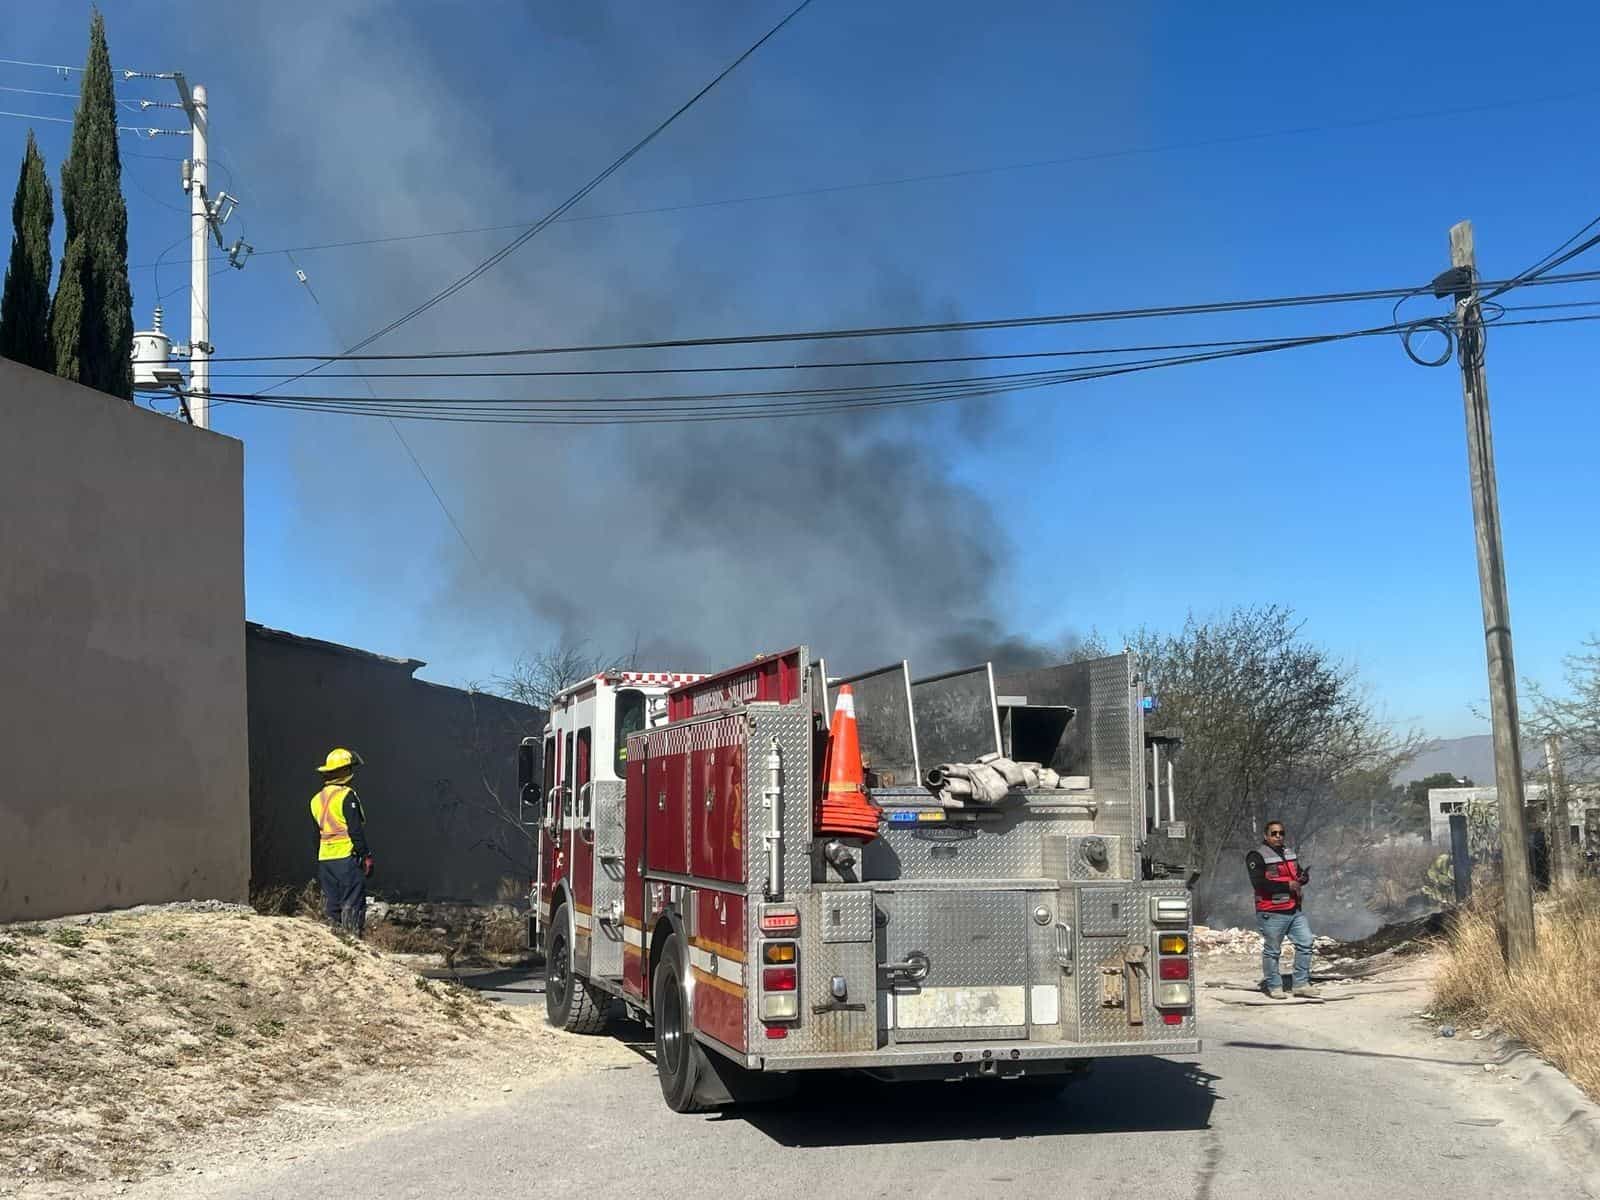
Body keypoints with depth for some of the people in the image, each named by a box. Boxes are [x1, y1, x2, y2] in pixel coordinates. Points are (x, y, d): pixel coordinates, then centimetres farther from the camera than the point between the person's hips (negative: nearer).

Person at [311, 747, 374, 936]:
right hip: (347, 857, -7)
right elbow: (356, 830, -15)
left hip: (325, 858, 7)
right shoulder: (346, 795, -11)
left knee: (332, 904, 11)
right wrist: (366, 856, -10)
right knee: (353, 903, -5)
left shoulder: (317, 799, 13)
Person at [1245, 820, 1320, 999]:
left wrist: (1303, 876, -6)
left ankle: (1301, 984, 14)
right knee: (1272, 950, 1)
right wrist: (1287, 886, -19)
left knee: (1305, 943, 4)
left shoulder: (1290, 853, 15)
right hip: (1272, 913, -7)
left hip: (1294, 910, 7)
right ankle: (1274, 986, 14)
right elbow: (1259, 882, -19)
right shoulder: (1257, 857, -8)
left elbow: (1299, 873, 20)